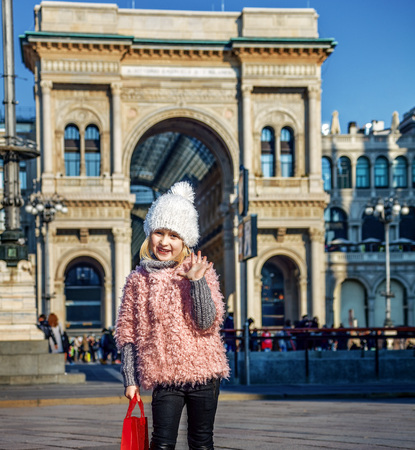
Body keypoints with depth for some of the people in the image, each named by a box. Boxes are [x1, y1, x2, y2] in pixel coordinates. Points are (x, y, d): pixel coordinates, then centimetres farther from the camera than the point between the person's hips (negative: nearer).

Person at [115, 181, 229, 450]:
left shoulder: (202, 272, 1)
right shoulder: (138, 280, 5)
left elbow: (207, 323, -9)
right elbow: (127, 333, 8)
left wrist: (197, 281, -18)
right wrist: (130, 379, 4)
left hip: (203, 373, 0)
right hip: (164, 377, 0)